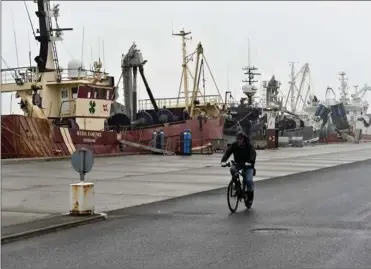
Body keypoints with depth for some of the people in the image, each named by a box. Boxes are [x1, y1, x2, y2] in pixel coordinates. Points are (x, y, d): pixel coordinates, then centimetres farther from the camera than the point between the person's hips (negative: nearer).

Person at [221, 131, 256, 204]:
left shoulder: (249, 145, -13)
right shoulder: (234, 145, -6)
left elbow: (253, 154, -28)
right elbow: (227, 152, -16)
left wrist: (250, 162, -48)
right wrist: (223, 161, -34)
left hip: (248, 165, -3)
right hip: (238, 164, 3)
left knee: (249, 180, -22)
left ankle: (250, 196, 3)